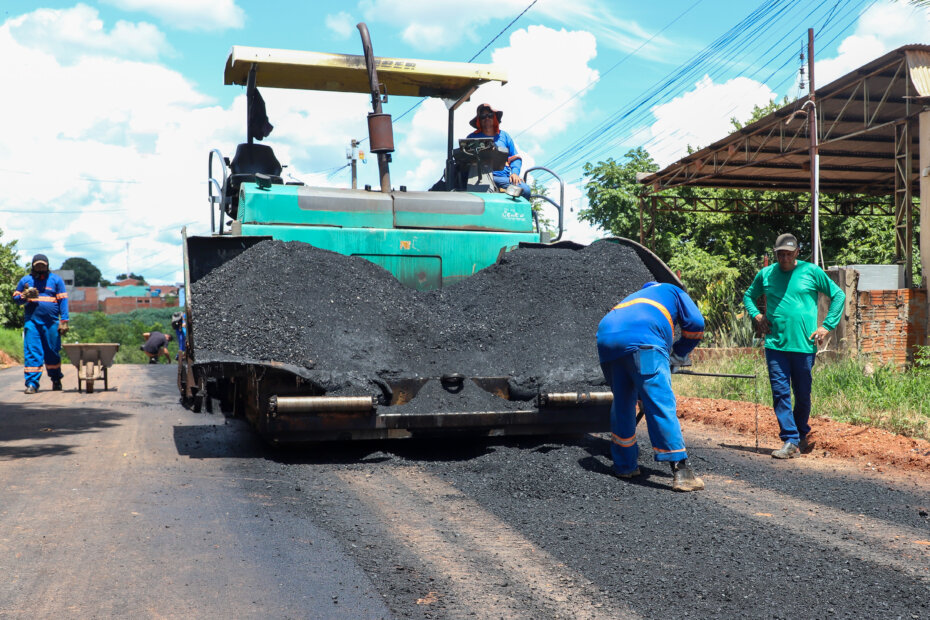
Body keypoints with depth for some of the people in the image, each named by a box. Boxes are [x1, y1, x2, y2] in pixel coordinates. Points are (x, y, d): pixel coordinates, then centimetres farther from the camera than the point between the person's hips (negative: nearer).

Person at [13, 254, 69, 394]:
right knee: (32, 352, -7)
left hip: (51, 323, 0)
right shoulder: (25, 280, 12)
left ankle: (56, 380, 24)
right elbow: (15, 298, 16)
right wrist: (25, 296, -8)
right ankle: (31, 383, -6)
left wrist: (64, 321, -3)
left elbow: (63, 301, 5)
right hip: (32, 321, 0)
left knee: (53, 353, 8)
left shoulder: (56, 280, 9)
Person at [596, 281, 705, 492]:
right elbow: (695, 323, 18)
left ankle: (624, 466, 26)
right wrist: (677, 356, 29)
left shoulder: (634, 297, 44)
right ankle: (681, 471, -12)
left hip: (605, 338, 5)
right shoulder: (673, 291, 33)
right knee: (661, 404, -7)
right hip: (641, 340, -5)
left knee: (622, 403, 20)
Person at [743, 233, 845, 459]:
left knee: (802, 394, 7)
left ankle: (801, 435, 28)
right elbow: (748, 296, 26)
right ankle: (790, 441, -2)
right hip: (775, 345, 2)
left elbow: (838, 295, 9)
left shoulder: (811, 272, 2)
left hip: (804, 345, -2)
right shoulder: (765, 274, 9)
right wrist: (757, 316, 7)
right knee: (780, 393, -4)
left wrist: (827, 326, 2)